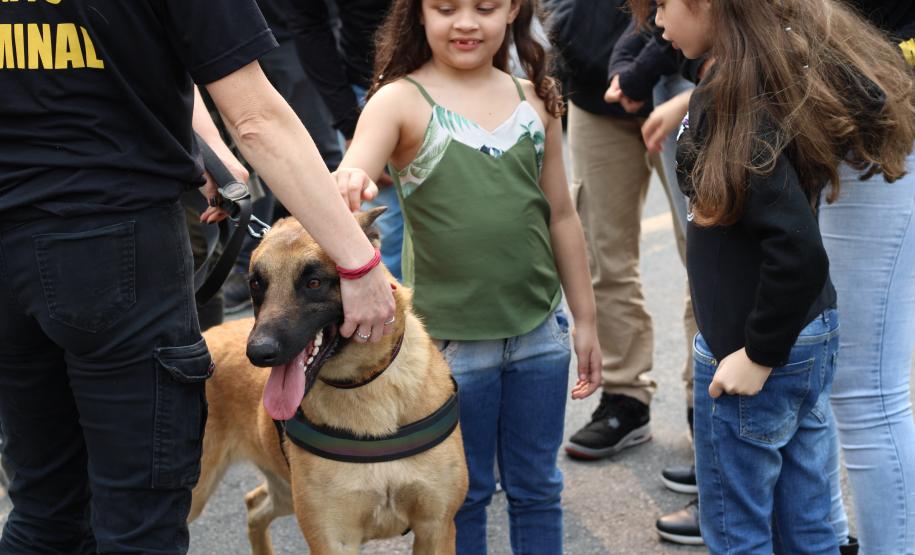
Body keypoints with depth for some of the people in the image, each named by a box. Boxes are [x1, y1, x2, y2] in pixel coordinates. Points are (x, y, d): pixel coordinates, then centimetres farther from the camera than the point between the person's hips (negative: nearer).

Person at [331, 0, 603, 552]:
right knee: (463, 495, 13)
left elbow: (561, 216, 9)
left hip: (540, 334, 3)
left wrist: (586, 319, 12)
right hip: (451, 341, -3)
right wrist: (348, 184, -45)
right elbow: (349, 183, -21)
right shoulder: (401, 101, -7)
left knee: (537, 489, 17)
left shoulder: (535, 100, 3)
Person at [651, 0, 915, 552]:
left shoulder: (731, 103, -24)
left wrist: (759, 355, -18)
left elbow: (799, 249, -29)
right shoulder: (789, 71, 2)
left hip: (751, 353, -8)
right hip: (814, 337, 8)